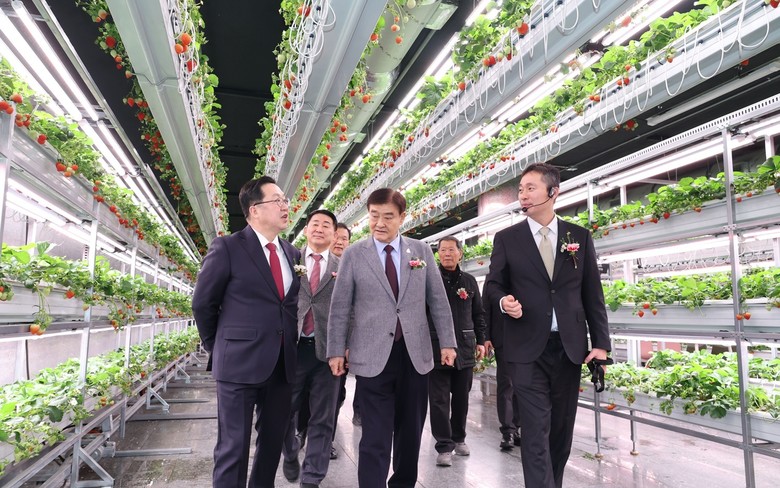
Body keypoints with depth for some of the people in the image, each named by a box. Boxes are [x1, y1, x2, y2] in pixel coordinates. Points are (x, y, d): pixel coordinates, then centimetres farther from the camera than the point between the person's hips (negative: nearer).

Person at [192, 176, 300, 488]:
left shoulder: (292, 253, 9)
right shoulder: (227, 247, -7)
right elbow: (203, 303, -1)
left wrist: (289, 346, 10)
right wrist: (219, 348, 5)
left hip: (283, 364, 6)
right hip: (240, 362, -5)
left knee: (273, 442, 17)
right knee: (233, 447, 5)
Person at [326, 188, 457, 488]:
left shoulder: (421, 251, 5)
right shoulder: (353, 254, 0)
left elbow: (438, 300, 7)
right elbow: (340, 307, 2)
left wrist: (447, 342, 4)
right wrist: (336, 350, -1)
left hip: (415, 354, 3)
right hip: (373, 356, -3)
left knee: (411, 430, 16)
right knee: (375, 437, -1)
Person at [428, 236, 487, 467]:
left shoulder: (469, 281, 10)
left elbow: (478, 313, 15)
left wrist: (480, 341, 10)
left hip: (465, 346, 4)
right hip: (436, 345, -3)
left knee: (461, 395, 13)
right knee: (439, 398, 1)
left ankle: (459, 437, 31)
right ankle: (444, 446, 11)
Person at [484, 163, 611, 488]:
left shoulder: (579, 236, 6)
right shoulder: (506, 238, 2)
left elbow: (593, 294, 6)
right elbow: (493, 285, 6)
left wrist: (600, 343, 1)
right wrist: (504, 300, -17)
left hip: (569, 346, 3)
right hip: (527, 348, -2)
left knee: (562, 428, 15)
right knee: (536, 431, -3)